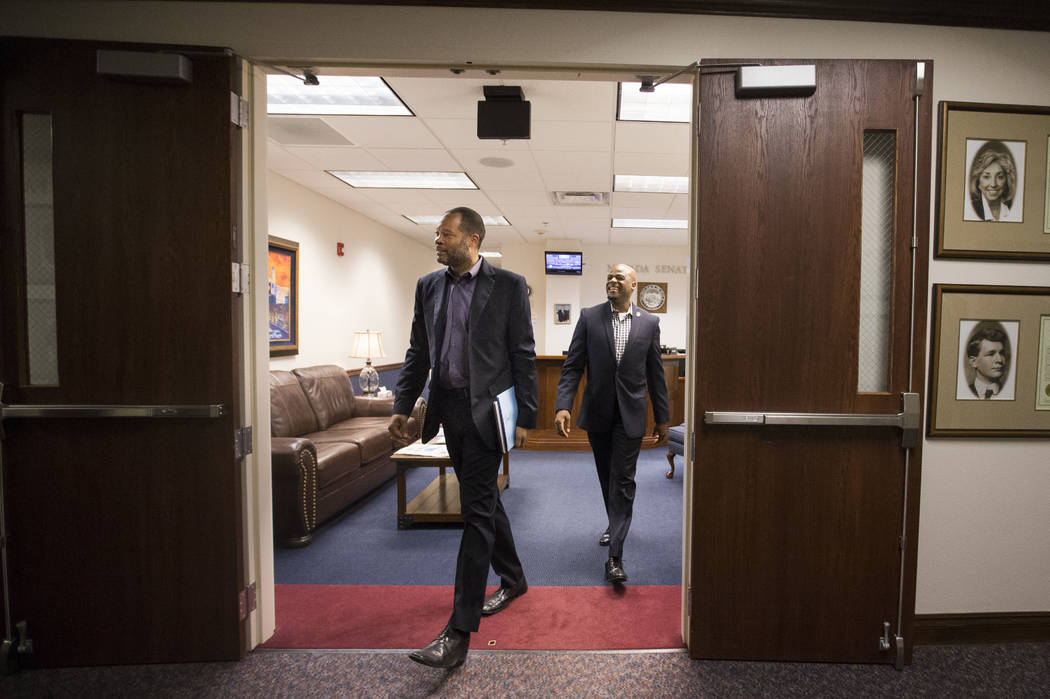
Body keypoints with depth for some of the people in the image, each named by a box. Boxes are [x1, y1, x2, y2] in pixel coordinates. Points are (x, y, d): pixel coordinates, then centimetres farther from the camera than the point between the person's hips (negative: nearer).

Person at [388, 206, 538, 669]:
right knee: (484, 499, 19)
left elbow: (523, 355, -6)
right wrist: (402, 405, 5)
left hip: (485, 410, -6)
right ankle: (512, 579, 40)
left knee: (477, 510, -5)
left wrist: (524, 417, -9)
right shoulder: (428, 286, 9)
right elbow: (418, 352, 12)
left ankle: (459, 632, 1)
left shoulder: (508, 285, -6)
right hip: (448, 407, 6)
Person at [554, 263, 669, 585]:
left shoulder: (649, 322, 0)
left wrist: (662, 417, 7)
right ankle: (616, 525, 42)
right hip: (597, 412, 2)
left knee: (623, 481, -3)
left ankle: (615, 557, 0)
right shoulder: (589, 317, -1)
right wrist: (563, 406, -16)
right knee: (607, 477, 17)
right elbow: (572, 366, -4)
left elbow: (655, 373, 5)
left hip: (630, 414, -1)